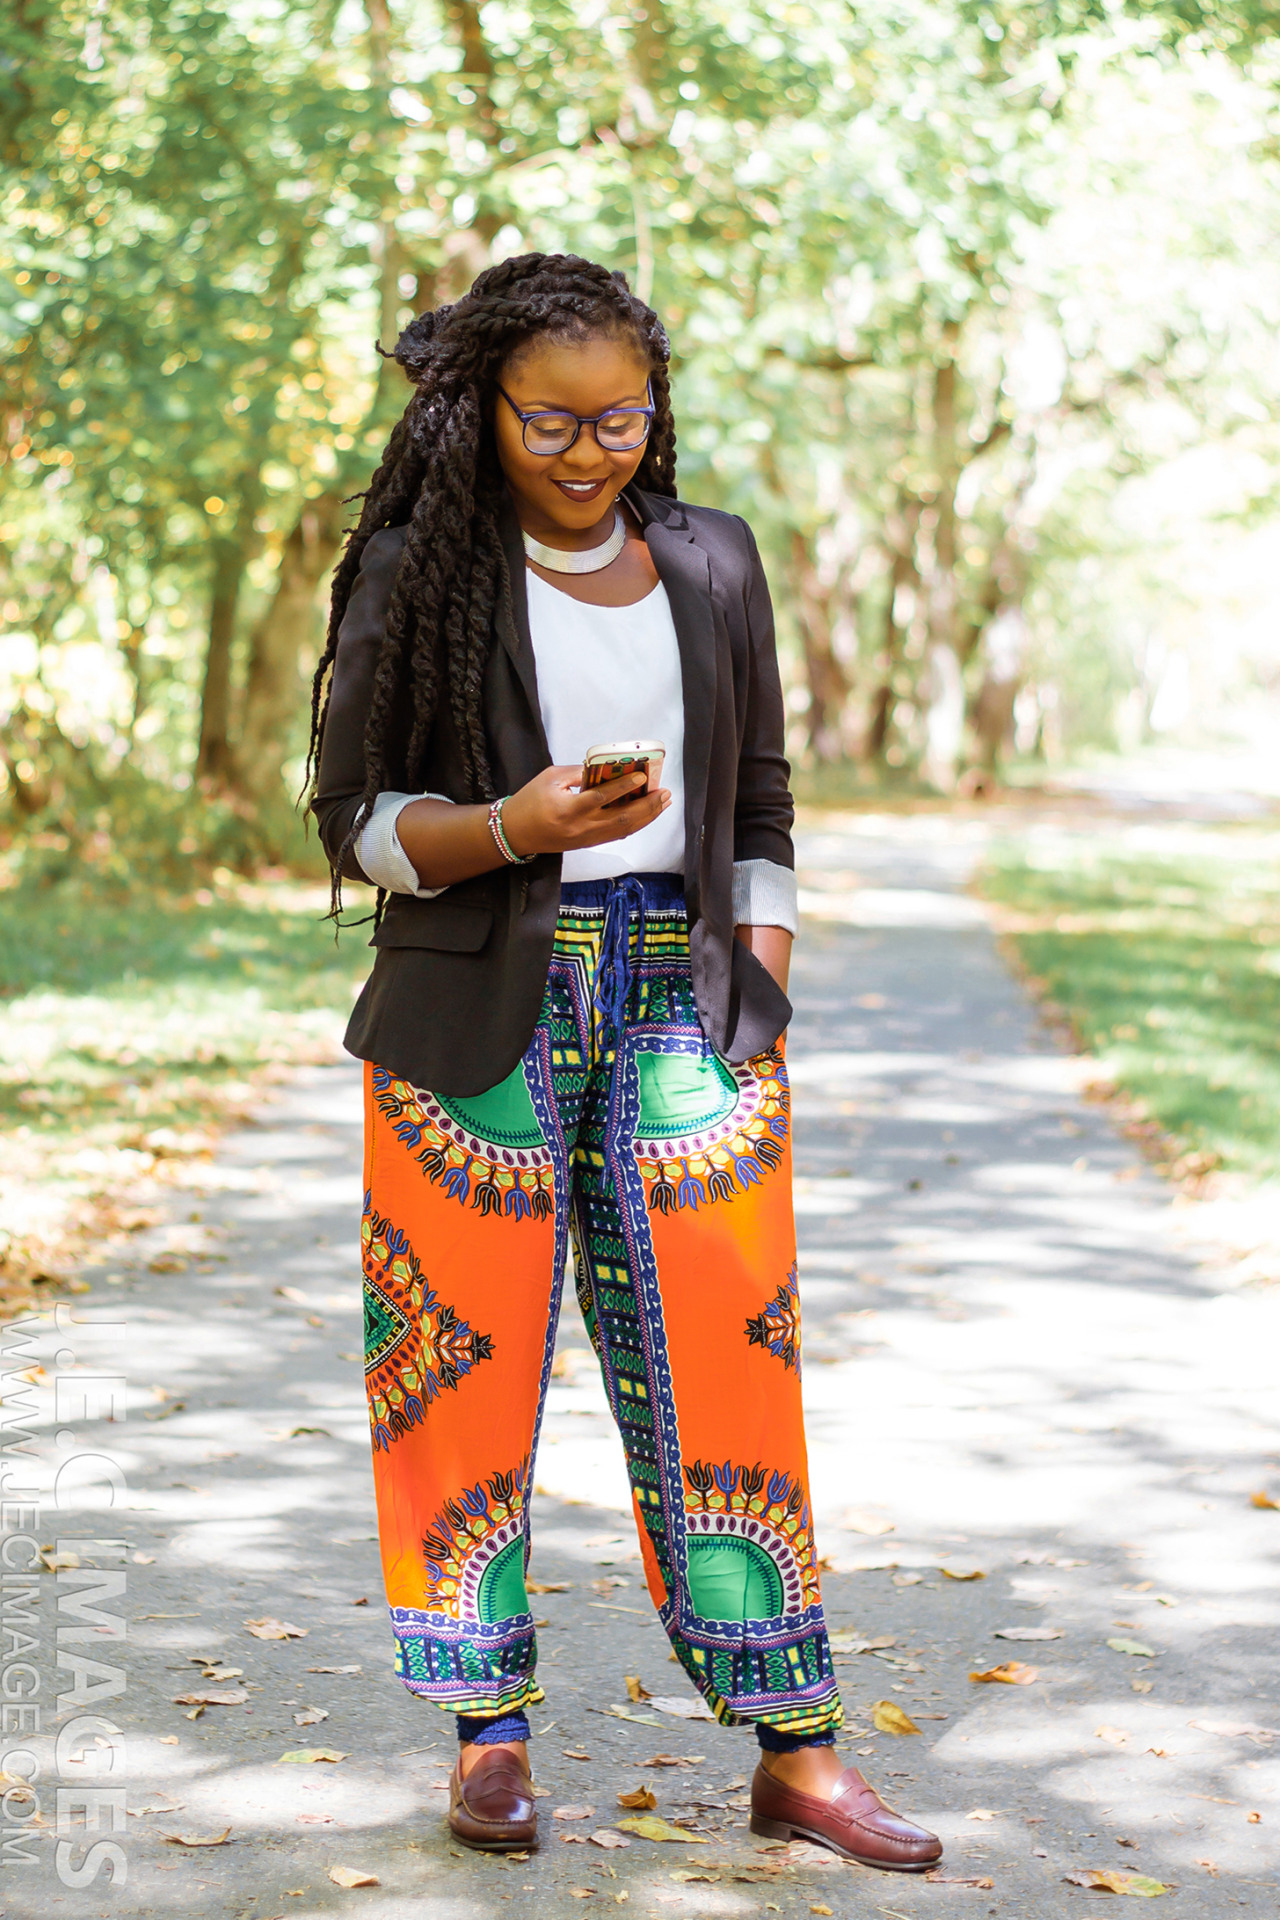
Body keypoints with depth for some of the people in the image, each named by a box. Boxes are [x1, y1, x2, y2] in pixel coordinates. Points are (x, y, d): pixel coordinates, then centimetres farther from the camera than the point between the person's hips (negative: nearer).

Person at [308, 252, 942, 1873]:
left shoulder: (710, 564, 12)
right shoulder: (420, 572, 2)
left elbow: (759, 809, 16)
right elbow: (354, 814, 1)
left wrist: (760, 997, 5)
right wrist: (513, 827, -17)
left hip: (681, 995, 2)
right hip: (482, 1007, -2)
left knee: (722, 1362, -1)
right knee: (471, 1362, -1)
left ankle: (795, 1753, 4)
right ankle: (491, 1733, 13)